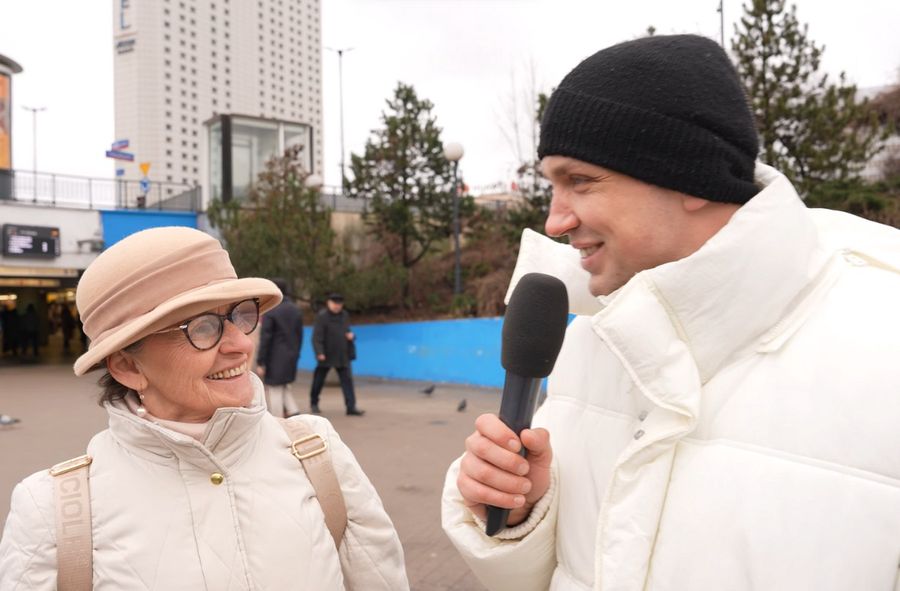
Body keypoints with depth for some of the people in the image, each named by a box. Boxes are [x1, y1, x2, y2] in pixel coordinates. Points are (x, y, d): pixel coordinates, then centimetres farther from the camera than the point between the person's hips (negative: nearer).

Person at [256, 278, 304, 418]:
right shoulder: (296, 310, 6)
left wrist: (260, 363, -11)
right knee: (284, 387, 21)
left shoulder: (270, 311, -13)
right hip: (291, 358, 6)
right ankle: (293, 412, 5)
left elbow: (265, 339, -15)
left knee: (274, 391, 2)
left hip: (275, 358, -6)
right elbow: (299, 336, 9)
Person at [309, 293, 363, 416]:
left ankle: (351, 407, -6)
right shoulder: (322, 316, -11)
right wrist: (319, 352, -26)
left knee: (347, 380, -4)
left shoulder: (344, 315, 9)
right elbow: (317, 336, -17)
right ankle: (314, 403, 29)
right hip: (326, 355, -4)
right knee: (319, 380, 10)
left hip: (342, 355, 5)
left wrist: (351, 335, -1)